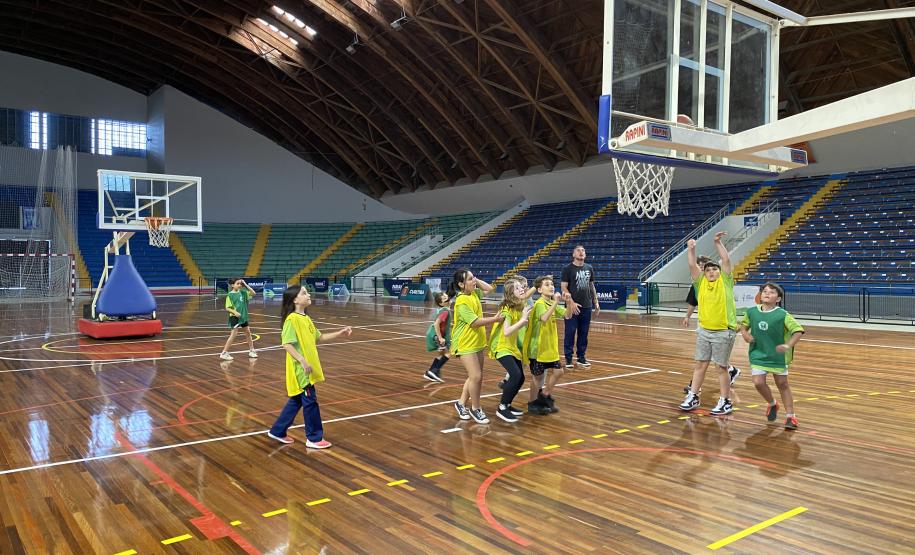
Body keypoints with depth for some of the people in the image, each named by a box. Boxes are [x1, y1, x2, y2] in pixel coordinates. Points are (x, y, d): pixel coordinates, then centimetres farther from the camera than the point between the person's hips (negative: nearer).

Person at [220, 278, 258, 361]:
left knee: (248, 332, 13)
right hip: (234, 317, -6)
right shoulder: (230, 295, -9)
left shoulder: (242, 292, 5)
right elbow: (227, 308, -10)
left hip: (243, 316, 6)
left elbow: (253, 293, -1)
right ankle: (224, 353, -6)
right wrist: (235, 312, -25)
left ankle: (251, 351, 27)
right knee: (234, 334, -11)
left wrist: (245, 285, -6)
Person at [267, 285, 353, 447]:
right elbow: (287, 344, -23)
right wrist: (303, 361, -29)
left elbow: (318, 338, 20)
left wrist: (339, 333, 13)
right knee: (310, 401, 0)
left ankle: (278, 431, 30)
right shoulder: (292, 319, -17)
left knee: (297, 400, 17)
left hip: (307, 369, 9)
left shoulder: (306, 318, 11)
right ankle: (314, 438, 13)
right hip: (300, 370, -9)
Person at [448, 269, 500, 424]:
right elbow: (475, 322, -23)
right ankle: (476, 409, 7)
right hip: (465, 344, -8)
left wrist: (477, 281, 4)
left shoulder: (474, 293, 4)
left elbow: (489, 288, 18)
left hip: (478, 342, 9)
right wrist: (495, 319, -18)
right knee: (475, 376, -10)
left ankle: (461, 404, 27)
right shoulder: (462, 302, -21)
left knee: (476, 377, 12)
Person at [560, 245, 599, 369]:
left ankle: (581, 357, 19)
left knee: (584, 333, 9)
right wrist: (571, 302, -18)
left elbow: (592, 286, 17)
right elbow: (563, 287, -8)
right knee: (570, 333, -1)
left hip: (587, 306, 4)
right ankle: (568, 358, 8)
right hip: (573, 306, -4)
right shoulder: (568, 269, -4)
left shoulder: (589, 268, 11)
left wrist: (596, 303, 14)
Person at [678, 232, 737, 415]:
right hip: (704, 330, 4)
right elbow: (692, 265, 1)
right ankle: (693, 397, 20)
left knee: (721, 367, 2)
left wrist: (718, 242, -8)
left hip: (724, 332, -4)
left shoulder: (725, 282, 1)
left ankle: (725, 402, 13)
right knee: (700, 364, 10)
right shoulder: (701, 283, 8)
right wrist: (691, 249, -8)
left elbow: (726, 260, -6)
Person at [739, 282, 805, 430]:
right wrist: (745, 334, -6)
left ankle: (791, 416, 20)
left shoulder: (782, 315, -16)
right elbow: (744, 324, 14)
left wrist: (788, 345, -26)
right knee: (758, 382, -6)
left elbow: (798, 330, -15)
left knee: (782, 384, 7)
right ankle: (772, 404, 25)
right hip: (758, 354, 3)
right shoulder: (751, 312, -4)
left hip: (778, 356, -2)